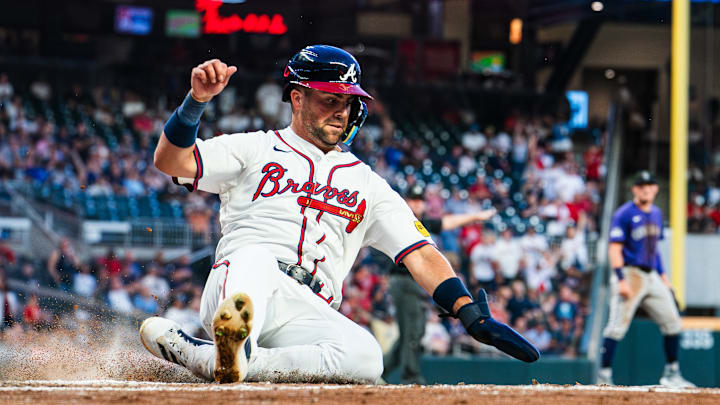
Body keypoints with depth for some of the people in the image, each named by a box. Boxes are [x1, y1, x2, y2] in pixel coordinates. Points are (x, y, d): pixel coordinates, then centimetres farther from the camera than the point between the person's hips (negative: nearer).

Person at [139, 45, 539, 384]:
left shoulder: (367, 185, 24)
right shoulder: (255, 149, 17)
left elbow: (421, 255, 14)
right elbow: (170, 161, 4)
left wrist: (472, 315, -1)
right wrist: (197, 99, -14)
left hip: (307, 314, 2)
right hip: (235, 288, -2)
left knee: (365, 356, -32)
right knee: (257, 258, -37)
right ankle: (234, 341, -68)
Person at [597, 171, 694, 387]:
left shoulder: (656, 214, 15)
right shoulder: (624, 214, -9)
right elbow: (615, 249, -14)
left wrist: (662, 274, 19)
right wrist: (621, 280, -23)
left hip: (652, 276, 8)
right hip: (630, 274, -8)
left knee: (672, 323, 8)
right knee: (618, 325, -13)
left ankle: (671, 374, 19)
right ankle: (604, 375, -11)